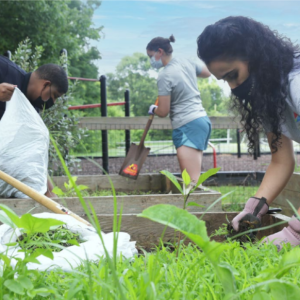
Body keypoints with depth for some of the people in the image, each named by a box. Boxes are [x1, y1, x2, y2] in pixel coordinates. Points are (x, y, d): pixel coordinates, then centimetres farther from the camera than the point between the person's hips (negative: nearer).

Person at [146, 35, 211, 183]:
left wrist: (153, 109, 12)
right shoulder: (185, 62, 10)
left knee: (191, 180, -13)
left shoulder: (164, 75, -12)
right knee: (194, 178, 9)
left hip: (187, 126, -9)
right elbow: (207, 72, 30)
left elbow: (163, 111, -9)